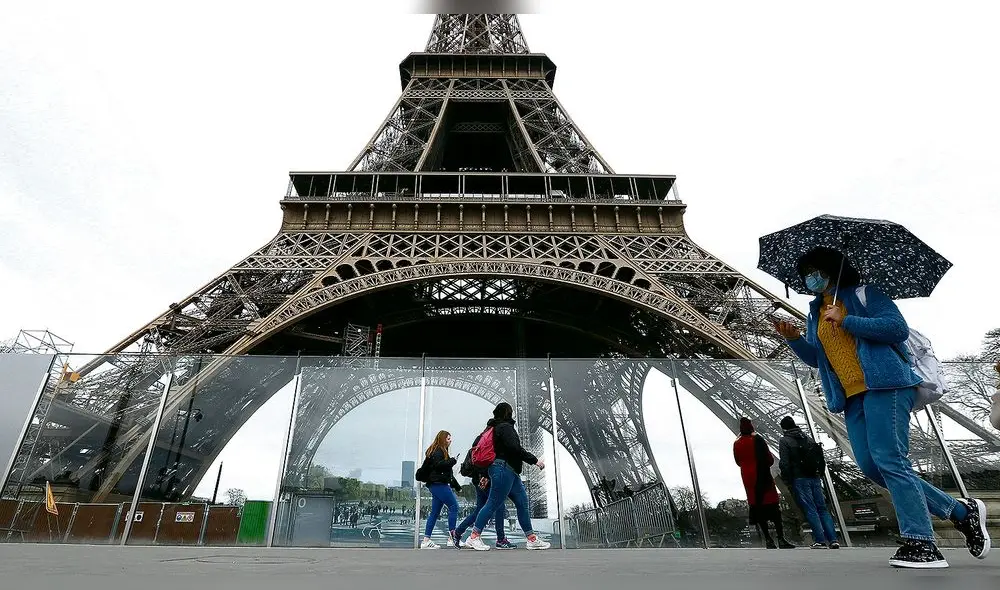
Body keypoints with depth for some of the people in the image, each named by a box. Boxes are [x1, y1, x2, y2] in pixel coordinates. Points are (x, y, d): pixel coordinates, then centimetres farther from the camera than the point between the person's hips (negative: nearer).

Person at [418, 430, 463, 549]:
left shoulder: (442, 451, 24)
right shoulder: (438, 451, -6)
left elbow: (448, 472, 27)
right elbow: (439, 465, -24)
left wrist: (457, 487, 27)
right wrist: (453, 460, -13)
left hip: (437, 484, 10)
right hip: (438, 484, -10)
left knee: (435, 513, 8)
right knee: (454, 506, -10)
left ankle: (426, 540, 8)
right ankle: (452, 537, -8)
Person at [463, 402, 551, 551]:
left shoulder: (497, 428, 21)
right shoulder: (505, 427, -9)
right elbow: (514, 447, -21)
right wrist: (534, 460, -16)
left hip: (510, 472, 11)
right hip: (504, 468, -11)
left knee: (522, 503, 8)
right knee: (493, 504, -7)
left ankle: (532, 539, 11)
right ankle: (473, 538, -2)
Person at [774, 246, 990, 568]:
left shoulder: (864, 293, 1)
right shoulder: (815, 313, 20)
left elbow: (898, 328, -11)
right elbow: (815, 358, 18)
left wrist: (846, 320, -16)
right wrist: (794, 338, 0)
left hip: (884, 386, -7)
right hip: (852, 397, 8)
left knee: (888, 459, -13)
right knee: (871, 466, 2)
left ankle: (921, 544, -4)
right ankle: (960, 510, 17)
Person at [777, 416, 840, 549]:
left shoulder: (784, 441, -4)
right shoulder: (808, 438, 15)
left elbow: (784, 463, -11)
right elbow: (821, 459, 16)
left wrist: (787, 481, -4)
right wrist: (818, 474, 19)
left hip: (799, 479, -6)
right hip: (815, 478, 6)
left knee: (810, 510, -3)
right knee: (822, 509, 9)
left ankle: (820, 540, -5)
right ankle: (833, 539, 5)